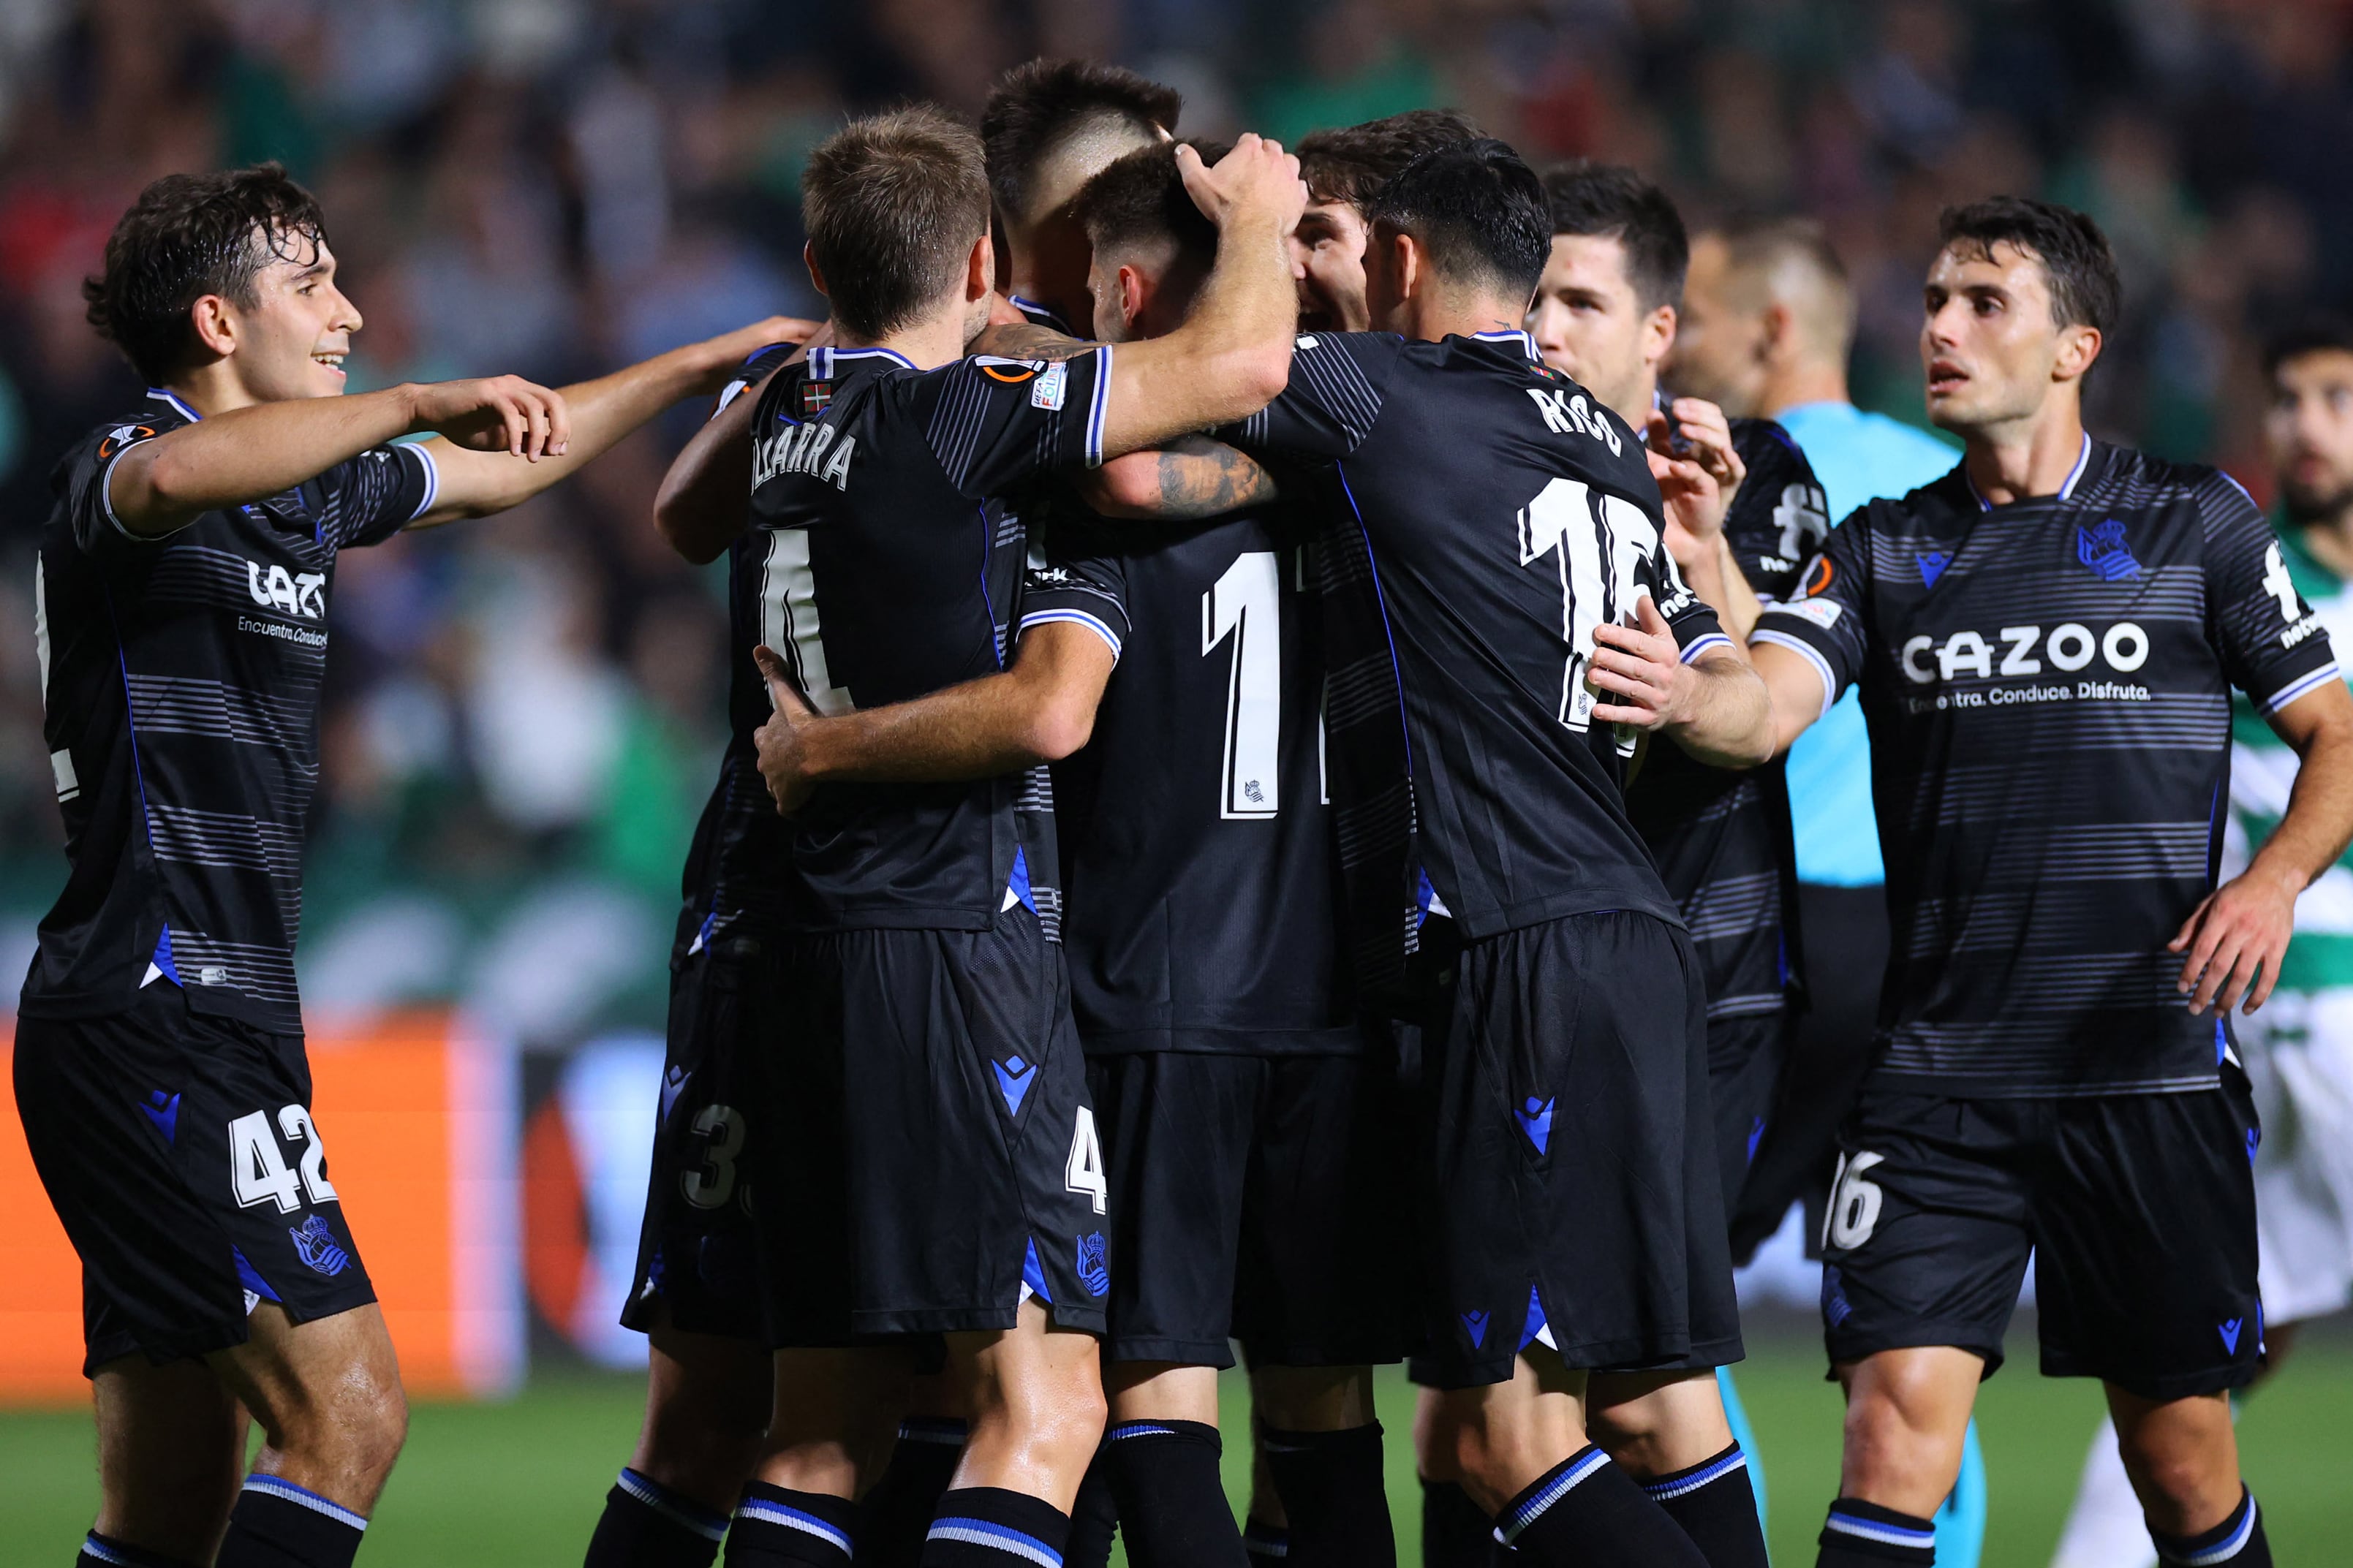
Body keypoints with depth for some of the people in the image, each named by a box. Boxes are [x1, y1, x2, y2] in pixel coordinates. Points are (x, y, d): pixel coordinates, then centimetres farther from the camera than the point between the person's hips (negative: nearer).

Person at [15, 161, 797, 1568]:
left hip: (216, 1027, 10)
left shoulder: (307, 488, 18)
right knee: (348, 1413, -18)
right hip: (160, 1021, -10)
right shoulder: (122, 469, -9)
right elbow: (176, 475, -36)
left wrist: (706, 365, 36)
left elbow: (501, 471, 35)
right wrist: (423, 403, -33)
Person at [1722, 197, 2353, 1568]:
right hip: (1940, 1078, 1)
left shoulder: (2197, 522, 5)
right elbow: (1762, 711, -7)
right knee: (1898, 1420, -14)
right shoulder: (1882, 551, 9)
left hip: (2156, 1069, -1)